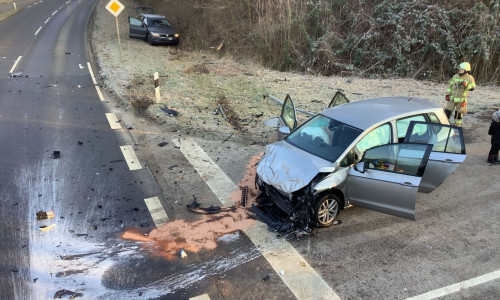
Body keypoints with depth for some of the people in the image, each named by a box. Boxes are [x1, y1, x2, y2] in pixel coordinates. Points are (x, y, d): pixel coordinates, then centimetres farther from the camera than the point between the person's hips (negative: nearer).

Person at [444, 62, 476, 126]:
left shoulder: (469, 78, -5)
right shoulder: (455, 76, 5)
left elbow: (472, 88, -10)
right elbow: (450, 85, 11)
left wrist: (466, 85, -27)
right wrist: (448, 94, 3)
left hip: (461, 100, -3)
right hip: (452, 98, 3)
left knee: (459, 114, 8)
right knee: (447, 112, -1)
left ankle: (457, 126, 23)